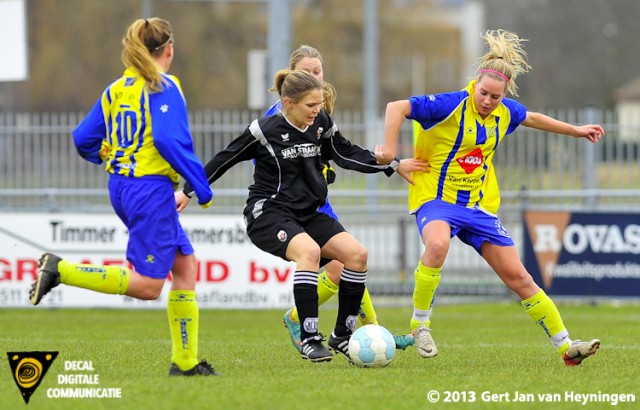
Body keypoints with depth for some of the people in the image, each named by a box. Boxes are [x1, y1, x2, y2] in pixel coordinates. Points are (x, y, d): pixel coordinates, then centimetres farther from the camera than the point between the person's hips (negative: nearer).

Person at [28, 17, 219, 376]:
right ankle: (61, 270, -12)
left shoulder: (115, 90, 11)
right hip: (151, 189, -9)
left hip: (121, 185, 9)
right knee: (148, 285, -6)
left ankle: (186, 361, 13)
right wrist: (202, 187, -14)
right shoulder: (164, 86, -10)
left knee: (186, 265, 13)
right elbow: (169, 139, -22)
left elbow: (84, 139, 13)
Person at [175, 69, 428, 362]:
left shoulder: (321, 124, 2)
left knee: (357, 253, -13)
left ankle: (342, 335, -2)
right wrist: (188, 191, 1)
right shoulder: (265, 130, -12)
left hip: (308, 214, 6)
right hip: (268, 214, -6)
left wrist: (393, 166, 13)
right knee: (309, 251, -35)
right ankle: (309, 339, -30)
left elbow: (346, 154, 17)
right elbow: (225, 159, -2)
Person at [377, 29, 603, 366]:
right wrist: (390, 149, -27)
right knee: (437, 243, -40)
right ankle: (420, 324, -22)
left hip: (478, 205, 6)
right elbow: (397, 107, -18)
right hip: (436, 198, -6)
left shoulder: (506, 112, 2)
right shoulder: (452, 106, -18)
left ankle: (566, 348, 9)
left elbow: (531, 118, 26)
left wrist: (576, 131, 35)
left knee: (518, 277, 3)